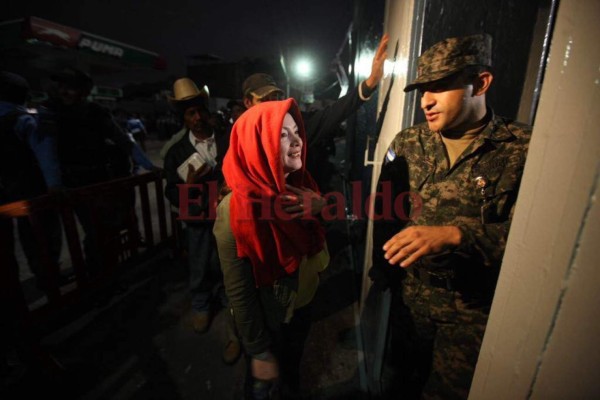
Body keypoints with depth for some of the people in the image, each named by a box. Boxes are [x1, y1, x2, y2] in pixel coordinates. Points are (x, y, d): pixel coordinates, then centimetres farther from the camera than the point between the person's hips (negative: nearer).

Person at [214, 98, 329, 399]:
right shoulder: (236, 209, -29)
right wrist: (259, 352, -13)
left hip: (302, 308, 5)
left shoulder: (301, 185, -11)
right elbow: (238, 291, -21)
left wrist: (322, 208, -20)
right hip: (266, 322, -5)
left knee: (293, 376, 33)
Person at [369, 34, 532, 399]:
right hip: (410, 294, 3)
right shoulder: (407, 143, -3)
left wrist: (453, 234, -34)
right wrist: (382, 269, 4)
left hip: (474, 308, -2)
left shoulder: (524, 148, -12)